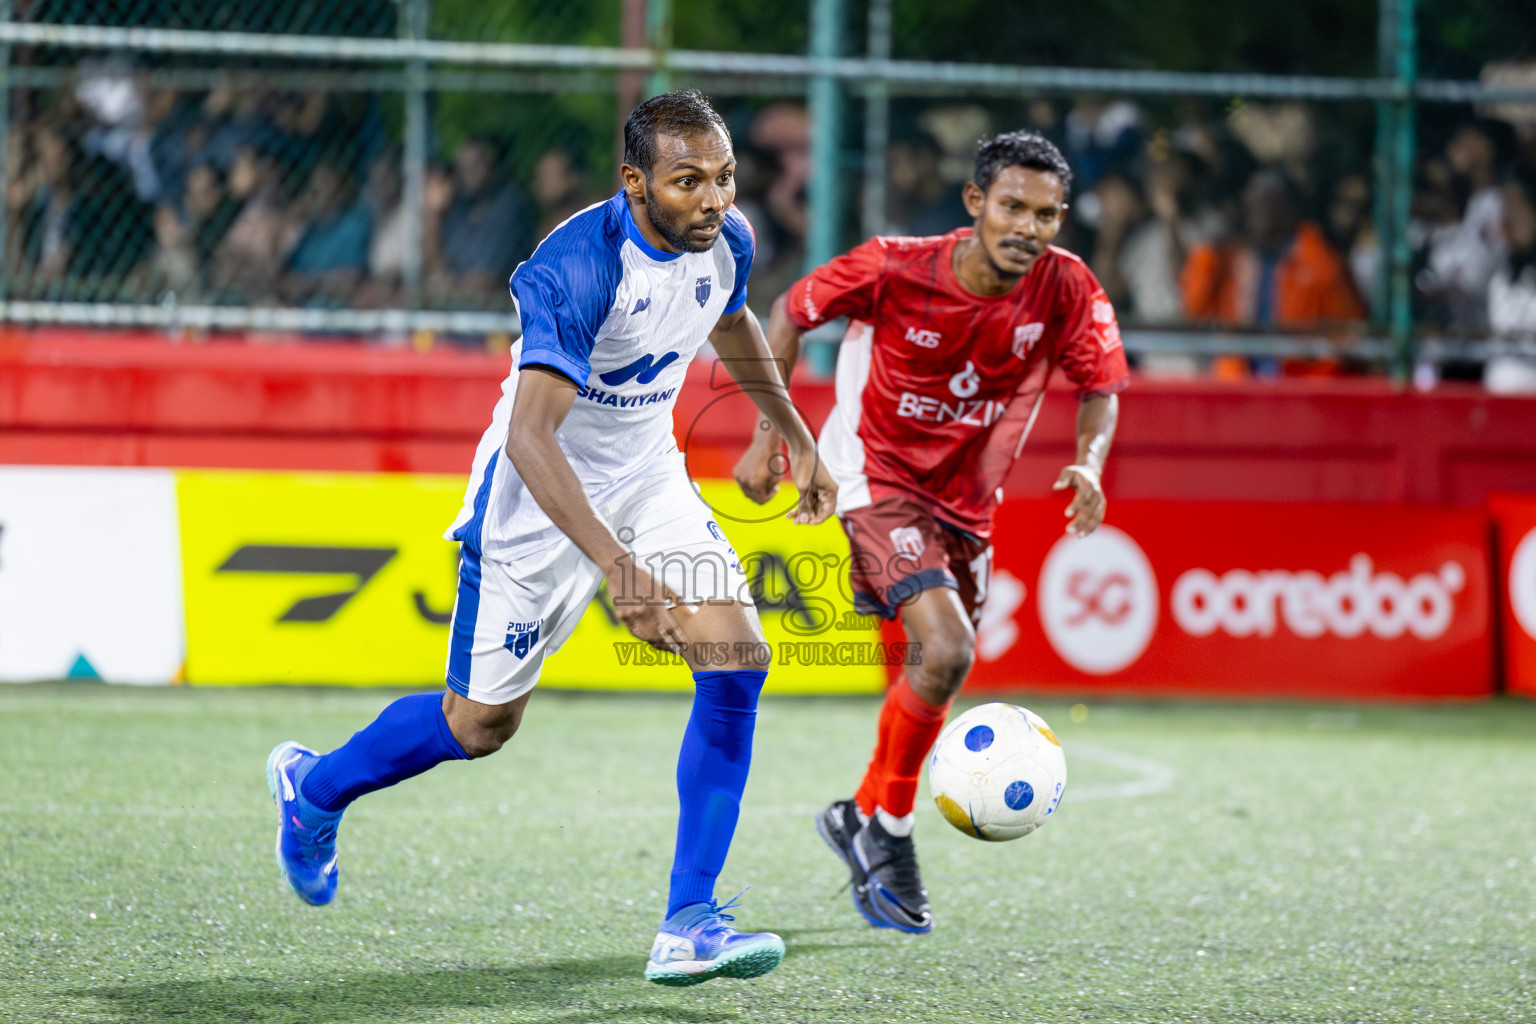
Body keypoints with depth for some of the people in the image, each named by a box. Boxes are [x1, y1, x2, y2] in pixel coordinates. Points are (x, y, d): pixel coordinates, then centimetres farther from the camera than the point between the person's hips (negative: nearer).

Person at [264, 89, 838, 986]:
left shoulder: (727, 242, -9)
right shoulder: (579, 269, -33)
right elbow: (529, 437, -41)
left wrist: (798, 438, 24)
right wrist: (618, 566, -50)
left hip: (647, 474, 6)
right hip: (539, 493, -6)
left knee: (739, 659, -14)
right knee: (481, 723, 4)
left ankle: (689, 925, -11)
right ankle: (314, 788, 35)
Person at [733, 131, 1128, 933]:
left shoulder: (1067, 290, -15)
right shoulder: (897, 269, -22)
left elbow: (1100, 389, -4)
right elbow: (792, 312, -6)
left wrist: (1089, 464, -26)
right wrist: (769, 436, -9)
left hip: (966, 503, 6)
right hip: (876, 478, -6)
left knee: (942, 666, 15)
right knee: (946, 653, -22)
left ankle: (863, 821, 39)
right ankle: (889, 831, -3)